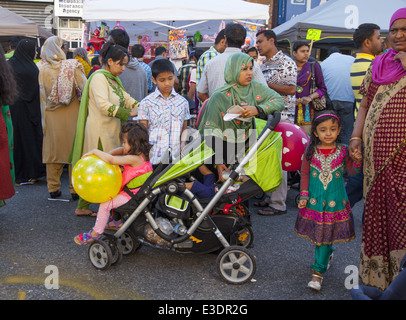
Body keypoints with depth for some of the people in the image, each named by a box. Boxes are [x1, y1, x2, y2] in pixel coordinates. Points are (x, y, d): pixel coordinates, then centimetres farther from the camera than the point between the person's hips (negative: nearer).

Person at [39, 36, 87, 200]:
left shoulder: (43, 70, -2)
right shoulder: (73, 66, -8)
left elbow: (43, 97, 4)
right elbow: (84, 90, -11)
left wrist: (44, 119, 13)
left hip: (52, 117, 2)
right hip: (72, 115, -2)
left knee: (53, 151, 11)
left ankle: (53, 188, 17)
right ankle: (75, 189, 11)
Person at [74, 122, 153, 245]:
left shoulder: (134, 159, -26)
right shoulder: (140, 154, 4)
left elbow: (112, 160, -29)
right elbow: (121, 150, 12)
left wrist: (95, 151, -17)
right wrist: (104, 155, -3)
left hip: (132, 194, -11)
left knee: (105, 204, -10)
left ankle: (96, 232, 3)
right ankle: (118, 221, 32)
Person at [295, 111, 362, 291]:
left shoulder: (343, 151, -6)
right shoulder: (311, 151, -5)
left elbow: (351, 171, 5)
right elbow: (305, 174, 3)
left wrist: (357, 161, -16)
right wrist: (304, 195, -2)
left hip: (334, 201, -1)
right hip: (314, 200, 1)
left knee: (325, 234, 1)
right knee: (317, 233, 13)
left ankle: (318, 271, 8)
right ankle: (328, 253, 44)